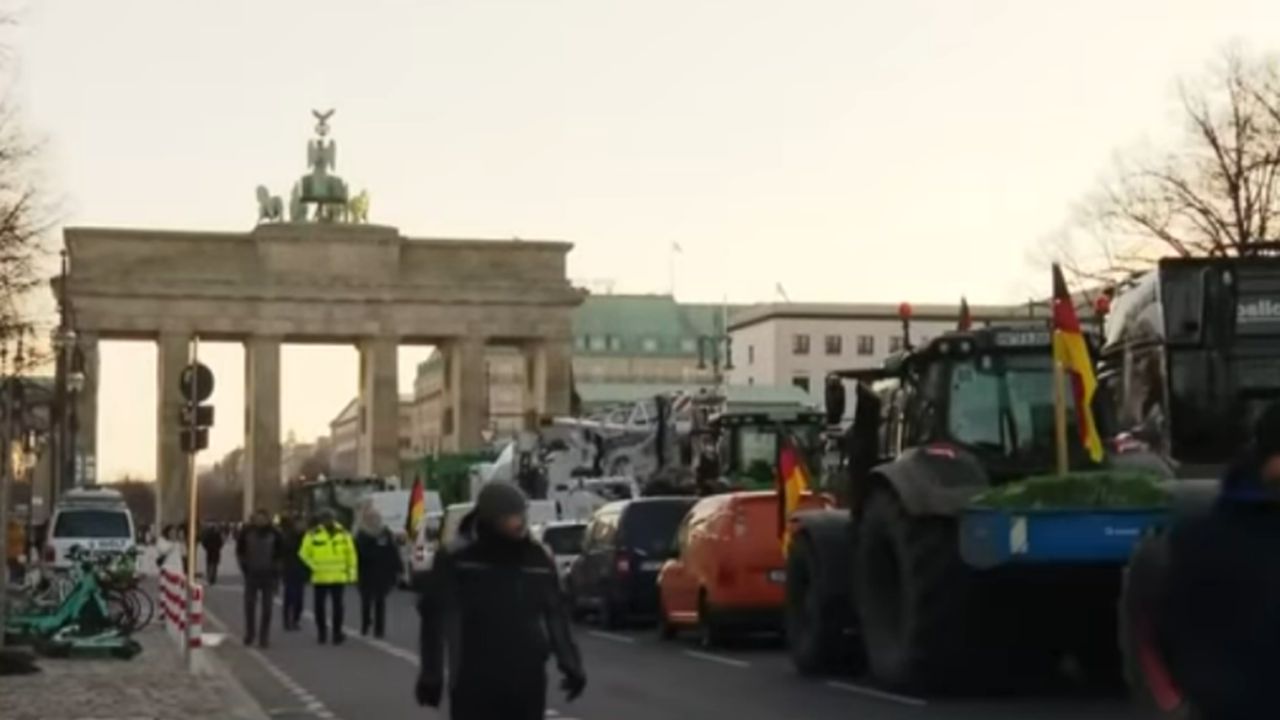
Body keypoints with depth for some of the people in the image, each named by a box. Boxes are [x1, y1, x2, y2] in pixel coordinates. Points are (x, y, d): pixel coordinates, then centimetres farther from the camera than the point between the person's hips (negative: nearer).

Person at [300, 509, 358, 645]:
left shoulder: (343, 533, 3)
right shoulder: (313, 534, -2)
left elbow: (351, 554, 7)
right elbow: (304, 553, 4)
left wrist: (351, 573, 4)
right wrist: (314, 567, -6)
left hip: (339, 577, 0)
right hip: (320, 577, 0)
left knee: (337, 605, 0)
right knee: (319, 606, 4)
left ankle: (337, 633, 8)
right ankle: (322, 632, 16)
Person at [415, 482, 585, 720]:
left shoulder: (537, 558, 8)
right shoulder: (456, 559, -7)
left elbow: (555, 616, 14)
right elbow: (437, 618, -8)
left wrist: (571, 665, 9)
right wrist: (431, 674, -12)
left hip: (527, 682, 4)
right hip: (474, 684, -4)